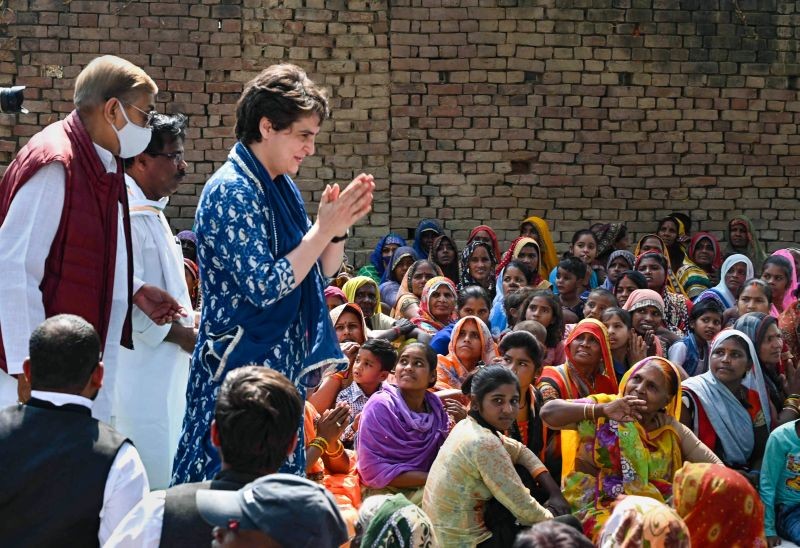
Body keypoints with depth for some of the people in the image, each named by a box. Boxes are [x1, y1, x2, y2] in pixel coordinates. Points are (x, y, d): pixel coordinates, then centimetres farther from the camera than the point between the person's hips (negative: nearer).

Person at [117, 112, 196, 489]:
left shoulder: (151, 211, 16)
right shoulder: (129, 215, -18)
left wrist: (190, 318, 12)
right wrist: (184, 335, -14)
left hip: (162, 370, 11)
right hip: (141, 370, -11)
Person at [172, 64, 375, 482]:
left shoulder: (283, 189, 12)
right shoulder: (232, 192, -15)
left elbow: (319, 275, 17)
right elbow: (264, 287, -22)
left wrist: (339, 228, -1)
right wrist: (324, 228, -18)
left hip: (282, 367, 9)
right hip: (241, 367, -9)